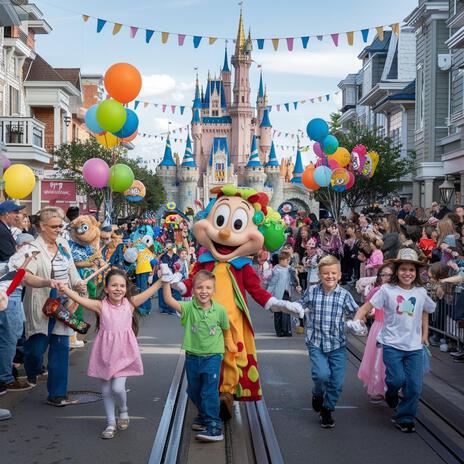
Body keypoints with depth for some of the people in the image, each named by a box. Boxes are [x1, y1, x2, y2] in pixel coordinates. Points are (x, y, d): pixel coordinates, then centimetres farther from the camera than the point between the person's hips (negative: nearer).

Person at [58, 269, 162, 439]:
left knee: (118, 388, -9)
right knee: (106, 390, 10)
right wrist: (66, 290, -37)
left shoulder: (130, 303, -4)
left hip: (124, 352, -1)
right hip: (105, 353, 1)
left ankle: (123, 412, 23)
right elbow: (80, 299, -20)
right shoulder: (101, 306, -6)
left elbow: (150, 291, -9)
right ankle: (111, 423, 27)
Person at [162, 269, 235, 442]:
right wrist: (166, 281, -37)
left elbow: (226, 329, 8)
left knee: (209, 392, -8)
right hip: (192, 356, 3)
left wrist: (229, 343, 18)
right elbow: (169, 300, -27)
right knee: (194, 391, 19)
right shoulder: (189, 307, -12)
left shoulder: (220, 310, -10)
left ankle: (214, 425, -2)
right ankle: (204, 415, 41)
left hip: (212, 357, -3)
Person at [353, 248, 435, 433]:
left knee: (414, 386, 1)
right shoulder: (387, 290, -6)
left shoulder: (421, 292, 5)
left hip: (415, 347, 3)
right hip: (392, 344, -3)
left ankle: (404, 418, 19)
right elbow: (366, 307, -7)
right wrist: (355, 321, -24)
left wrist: (425, 334, 18)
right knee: (397, 379, -14)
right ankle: (391, 394, 22)